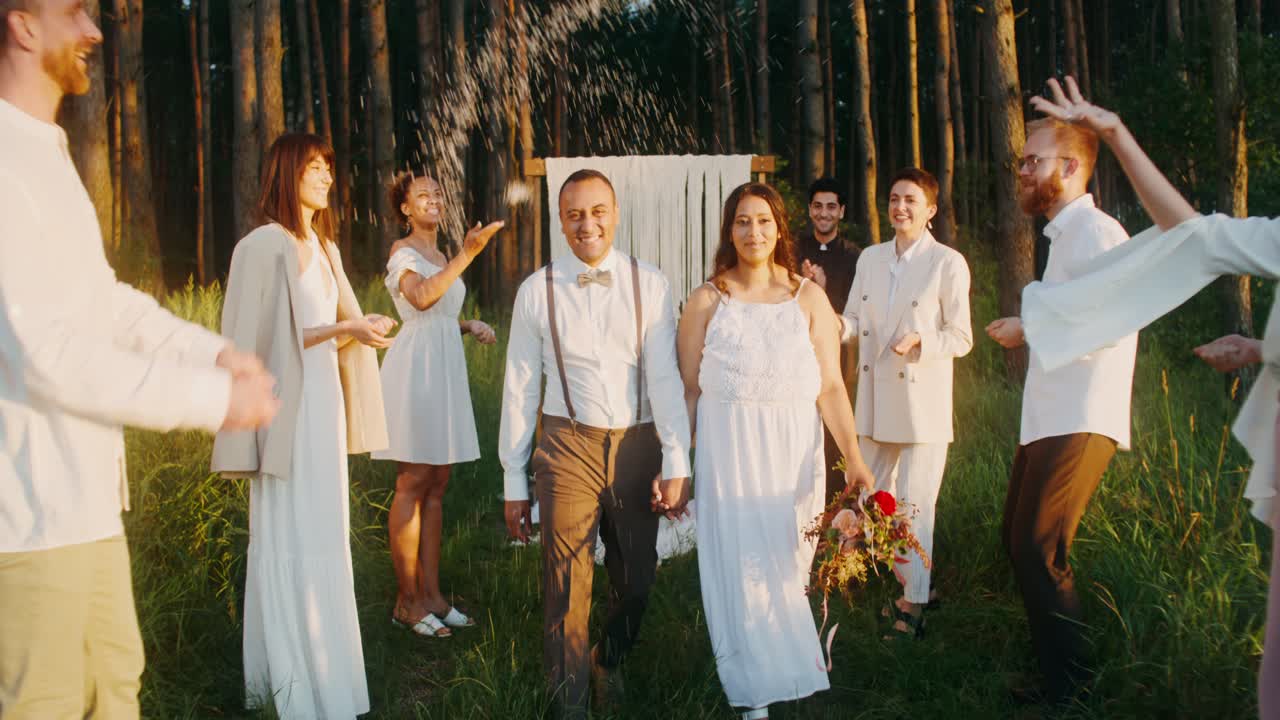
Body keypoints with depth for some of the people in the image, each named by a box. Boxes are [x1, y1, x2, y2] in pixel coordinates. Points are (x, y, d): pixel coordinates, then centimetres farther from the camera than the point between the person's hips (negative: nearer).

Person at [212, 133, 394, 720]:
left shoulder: (322, 247, 16)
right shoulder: (266, 245, -10)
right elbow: (267, 338, -13)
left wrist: (361, 330, -2)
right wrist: (343, 329, -14)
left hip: (324, 401, 9)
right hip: (290, 406, -9)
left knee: (322, 536, 11)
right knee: (293, 541, -3)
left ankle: (317, 666, 21)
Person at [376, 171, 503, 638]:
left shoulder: (443, 257, 20)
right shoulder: (402, 250, -5)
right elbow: (420, 297, -25)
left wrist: (471, 326, 8)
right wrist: (467, 254, -29)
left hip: (446, 370, 8)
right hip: (415, 367, -8)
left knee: (436, 486, 8)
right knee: (413, 484, -6)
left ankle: (431, 595, 12)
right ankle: (407, 602, 0)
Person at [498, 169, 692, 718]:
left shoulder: (649, 285, -1)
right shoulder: (537, 290, -1)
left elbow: (665, 376, -6)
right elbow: (519, 388, 2)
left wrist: (675, 462, -14)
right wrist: (514, 482, 3)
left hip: (638, 446, 1)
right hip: (569, 446, -1)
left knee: (635, 577, 15)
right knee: (567, 585, 1)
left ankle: (609, 664, 43)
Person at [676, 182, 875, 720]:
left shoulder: (808, 297, 1)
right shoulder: (707, 300, 1)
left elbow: (830, 386, -3)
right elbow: (688, 390, 1)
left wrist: (853, 456, -12)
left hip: (793, 453, 1)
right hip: (728, 453, 0)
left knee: (789, 567, 10)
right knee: (740, 569, 5)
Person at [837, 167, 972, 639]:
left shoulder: (948, 263, -6)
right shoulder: (870, 258, 11)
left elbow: (961, 338, -7)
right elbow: (855, 320, 12)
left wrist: (919, 340, -25)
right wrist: (840, 326, -10)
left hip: (922, 402, -6)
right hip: (875, 401, 6)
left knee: (914, 505, -2)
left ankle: (914, 604, 11)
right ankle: (911, 584, 31)